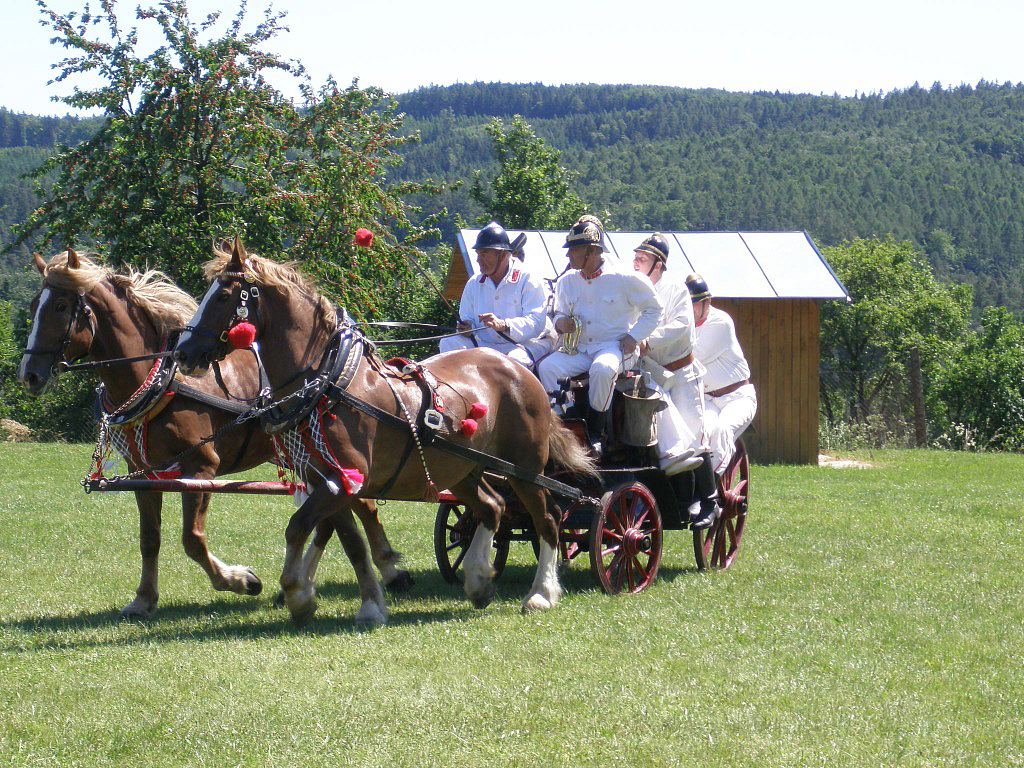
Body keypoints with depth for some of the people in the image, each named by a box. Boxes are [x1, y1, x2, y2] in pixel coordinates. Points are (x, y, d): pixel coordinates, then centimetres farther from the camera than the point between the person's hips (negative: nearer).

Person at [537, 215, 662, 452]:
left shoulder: (623, 279, -4)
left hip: (614, 346, -5)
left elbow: (653, 308, 5)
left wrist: (634, 337, -7)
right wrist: (561, 322, -2)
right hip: (578, 349, 5)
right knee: (547, 367, -23)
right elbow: (560, 313, 23)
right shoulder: (567, 282, 9)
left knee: (603, 369, -39)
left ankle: (594, 434, -24)